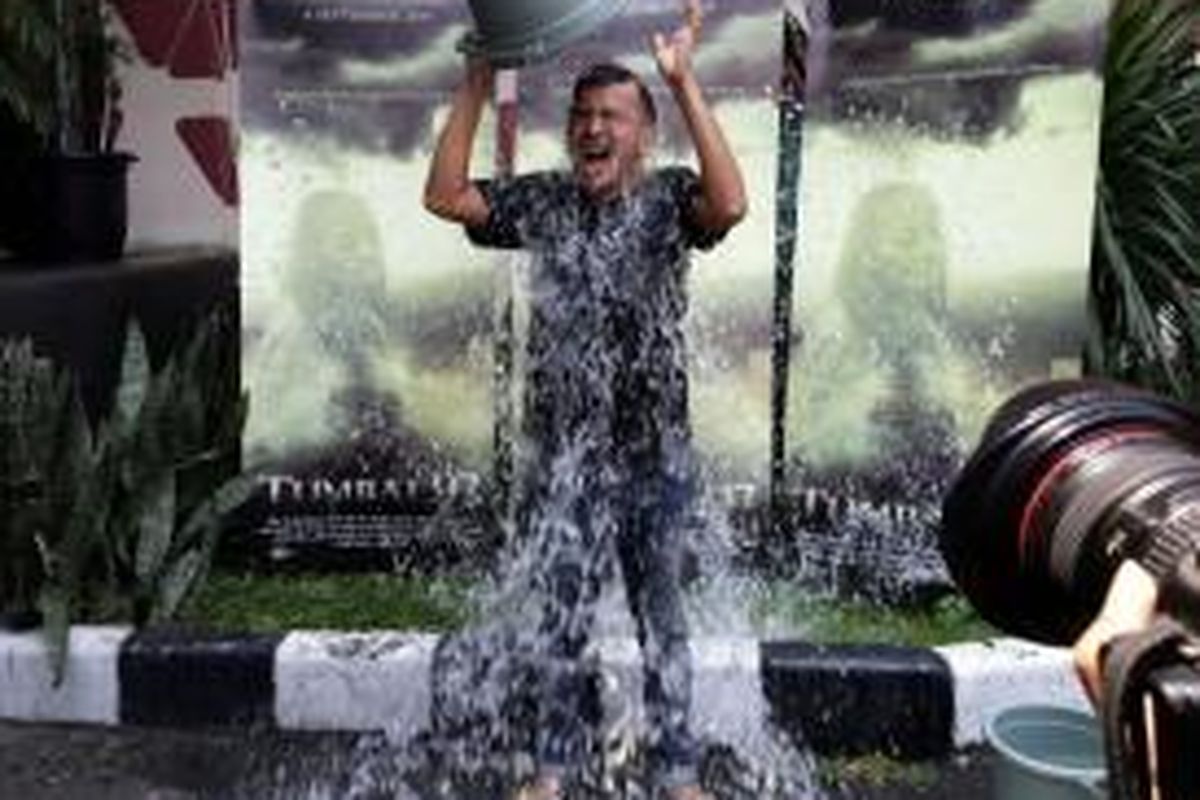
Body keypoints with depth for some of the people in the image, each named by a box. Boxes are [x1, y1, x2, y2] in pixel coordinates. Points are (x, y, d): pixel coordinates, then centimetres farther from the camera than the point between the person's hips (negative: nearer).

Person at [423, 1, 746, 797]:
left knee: (661, 616, 11)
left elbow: (730, 204, -26)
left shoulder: (668, 199, -5)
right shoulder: (542, 201, 4)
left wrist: (685, 81, -28)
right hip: (563, 451, 2)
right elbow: (445, 196, -3)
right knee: (564, 618, 12)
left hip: (652, 450, -2)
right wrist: (477, 86, -8)